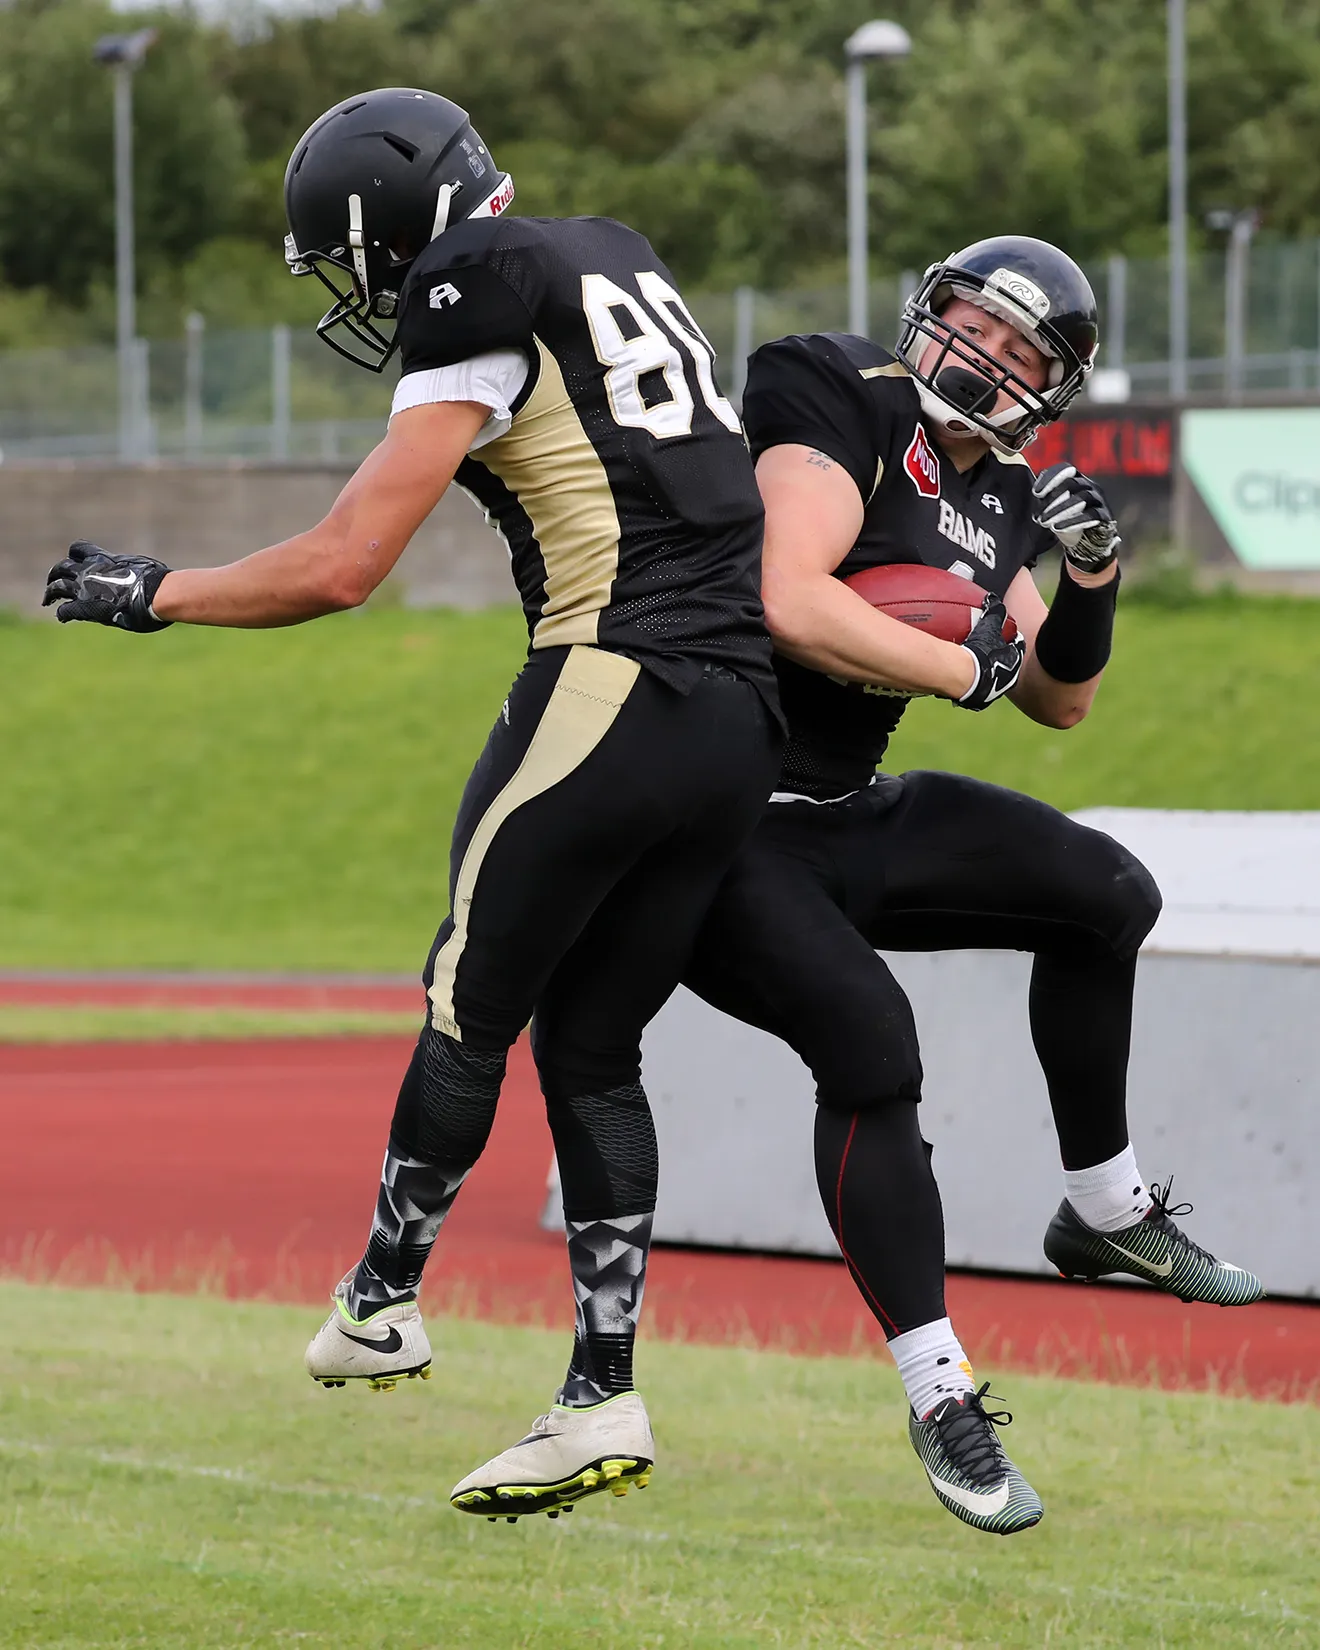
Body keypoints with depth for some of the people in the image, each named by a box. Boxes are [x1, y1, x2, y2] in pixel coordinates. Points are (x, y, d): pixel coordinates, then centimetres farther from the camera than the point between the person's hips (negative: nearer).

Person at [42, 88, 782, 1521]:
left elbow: (341, 567, -8)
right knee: (591, 1047, 12)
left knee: (472, 1002, 10)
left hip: (610, 691, -8)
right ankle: (601, 1399, 7)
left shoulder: (480, 314, -7)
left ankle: (381, 1304, 23)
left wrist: (152, 594, 4)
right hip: (741, 720, 8)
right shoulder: (617, 263, 18)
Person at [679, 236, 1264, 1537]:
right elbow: (788, 603, -29)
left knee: (1108, 899, 6)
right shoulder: (842, 406, -14)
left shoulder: (997, 498, 9)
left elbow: (1060, 701, 15)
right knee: (870, 1040, -25)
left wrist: (1089, 582, -6)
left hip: (840, 819, 9)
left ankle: (1105, 1211, 23)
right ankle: (940, 1400, -14)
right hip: (717, 827, -9)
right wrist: (967, 670, -18)